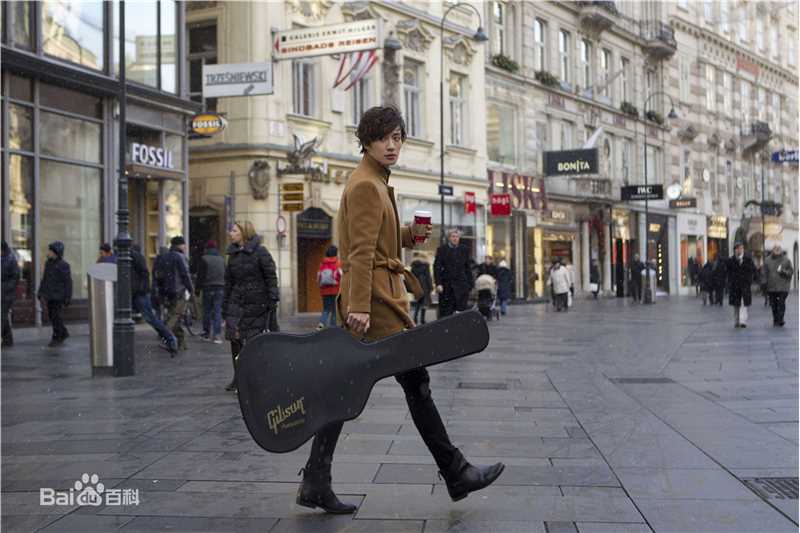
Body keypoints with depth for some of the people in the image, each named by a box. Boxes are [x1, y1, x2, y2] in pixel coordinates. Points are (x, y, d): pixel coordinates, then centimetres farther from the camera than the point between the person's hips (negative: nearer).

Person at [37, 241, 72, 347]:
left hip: (59, 296, -7)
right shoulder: (48, 263, 6)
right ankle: (64, 333, 28)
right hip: (49, 296, 7)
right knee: (51, 316, 11)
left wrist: (68, 299, -13)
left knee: (56, 317, -5)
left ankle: (57, 339, 5)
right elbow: (44, 279, 12)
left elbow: (68, 282, -12)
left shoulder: (64, 265, -14)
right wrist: (40, 294, 10)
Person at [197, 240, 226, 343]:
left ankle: (207, 333, 13)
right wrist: (224, 289, 18)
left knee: (207, 311, 7)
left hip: (208, 288, -3)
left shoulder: (204, 259, -4)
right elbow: (225, 275, 13)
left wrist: (198, 289, 3)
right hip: (220, 288, 3)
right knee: (218, 311, 1)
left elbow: (200, 275, -4)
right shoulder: (222, 259, 8)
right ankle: (217, 335, -6)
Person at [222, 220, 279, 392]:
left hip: (257, 305, -5)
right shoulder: (232, 255, 13)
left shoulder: (260, 252, -5)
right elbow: (228, 282, 17)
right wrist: (225, 308, 15)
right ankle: (239, 377, 10)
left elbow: (271, 277, -7)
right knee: (235, 340, -2)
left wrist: (272, 301, -13)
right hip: (237, 304, 5)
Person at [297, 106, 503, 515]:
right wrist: (360, 306, -24)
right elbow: (362, 251, -19)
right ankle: (456, 474, 11)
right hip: (375, 296, -10)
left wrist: (409, 234, 11)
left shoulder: (373, 183, 21)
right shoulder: (366, 185, -11)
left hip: (364, 299, 10)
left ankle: (315, 484, 10)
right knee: (416, 382, -1)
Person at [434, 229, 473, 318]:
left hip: (461, 284, 1)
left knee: (463, 309, -7)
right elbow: (437, 267, -2)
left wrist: (470, 283, 7)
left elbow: (467, 267, 13)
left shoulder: (464, 250, 10)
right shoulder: (442, 249, 2)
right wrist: (438, 283, -11)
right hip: (446, 284, -1)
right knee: (445, 311, 1)